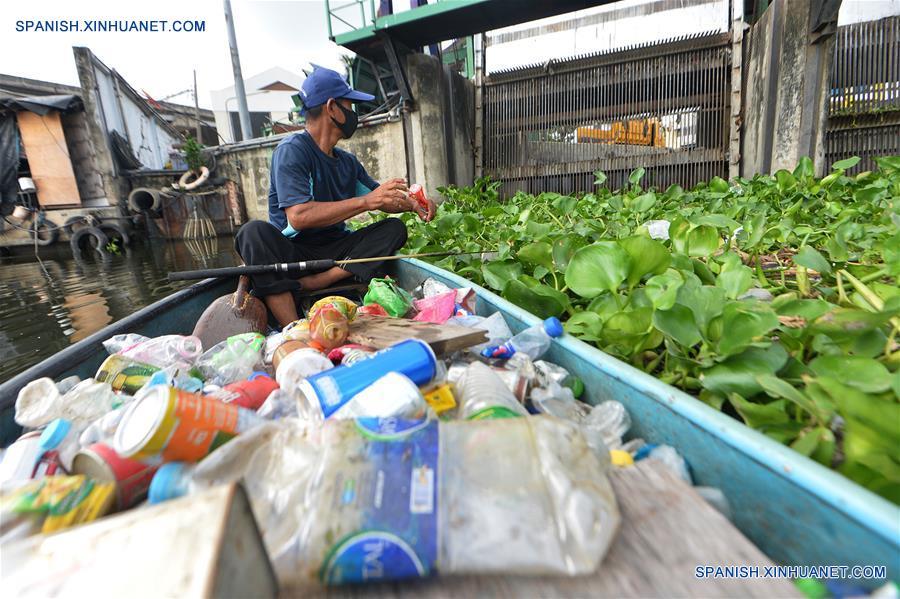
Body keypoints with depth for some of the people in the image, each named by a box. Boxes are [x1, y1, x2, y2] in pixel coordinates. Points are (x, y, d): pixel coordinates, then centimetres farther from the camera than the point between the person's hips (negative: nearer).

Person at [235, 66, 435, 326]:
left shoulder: (347, 162, 14)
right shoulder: (292, 150, -7)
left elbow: (383, 200, 20)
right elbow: (298, 217, -22)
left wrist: (412, 203, -3)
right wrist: (366, 201, -26)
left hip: (335, 251, 6)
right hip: (293, 252, -5)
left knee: (394, 227, -11)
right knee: (255, 232, -32)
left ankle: (316, 282, -26)